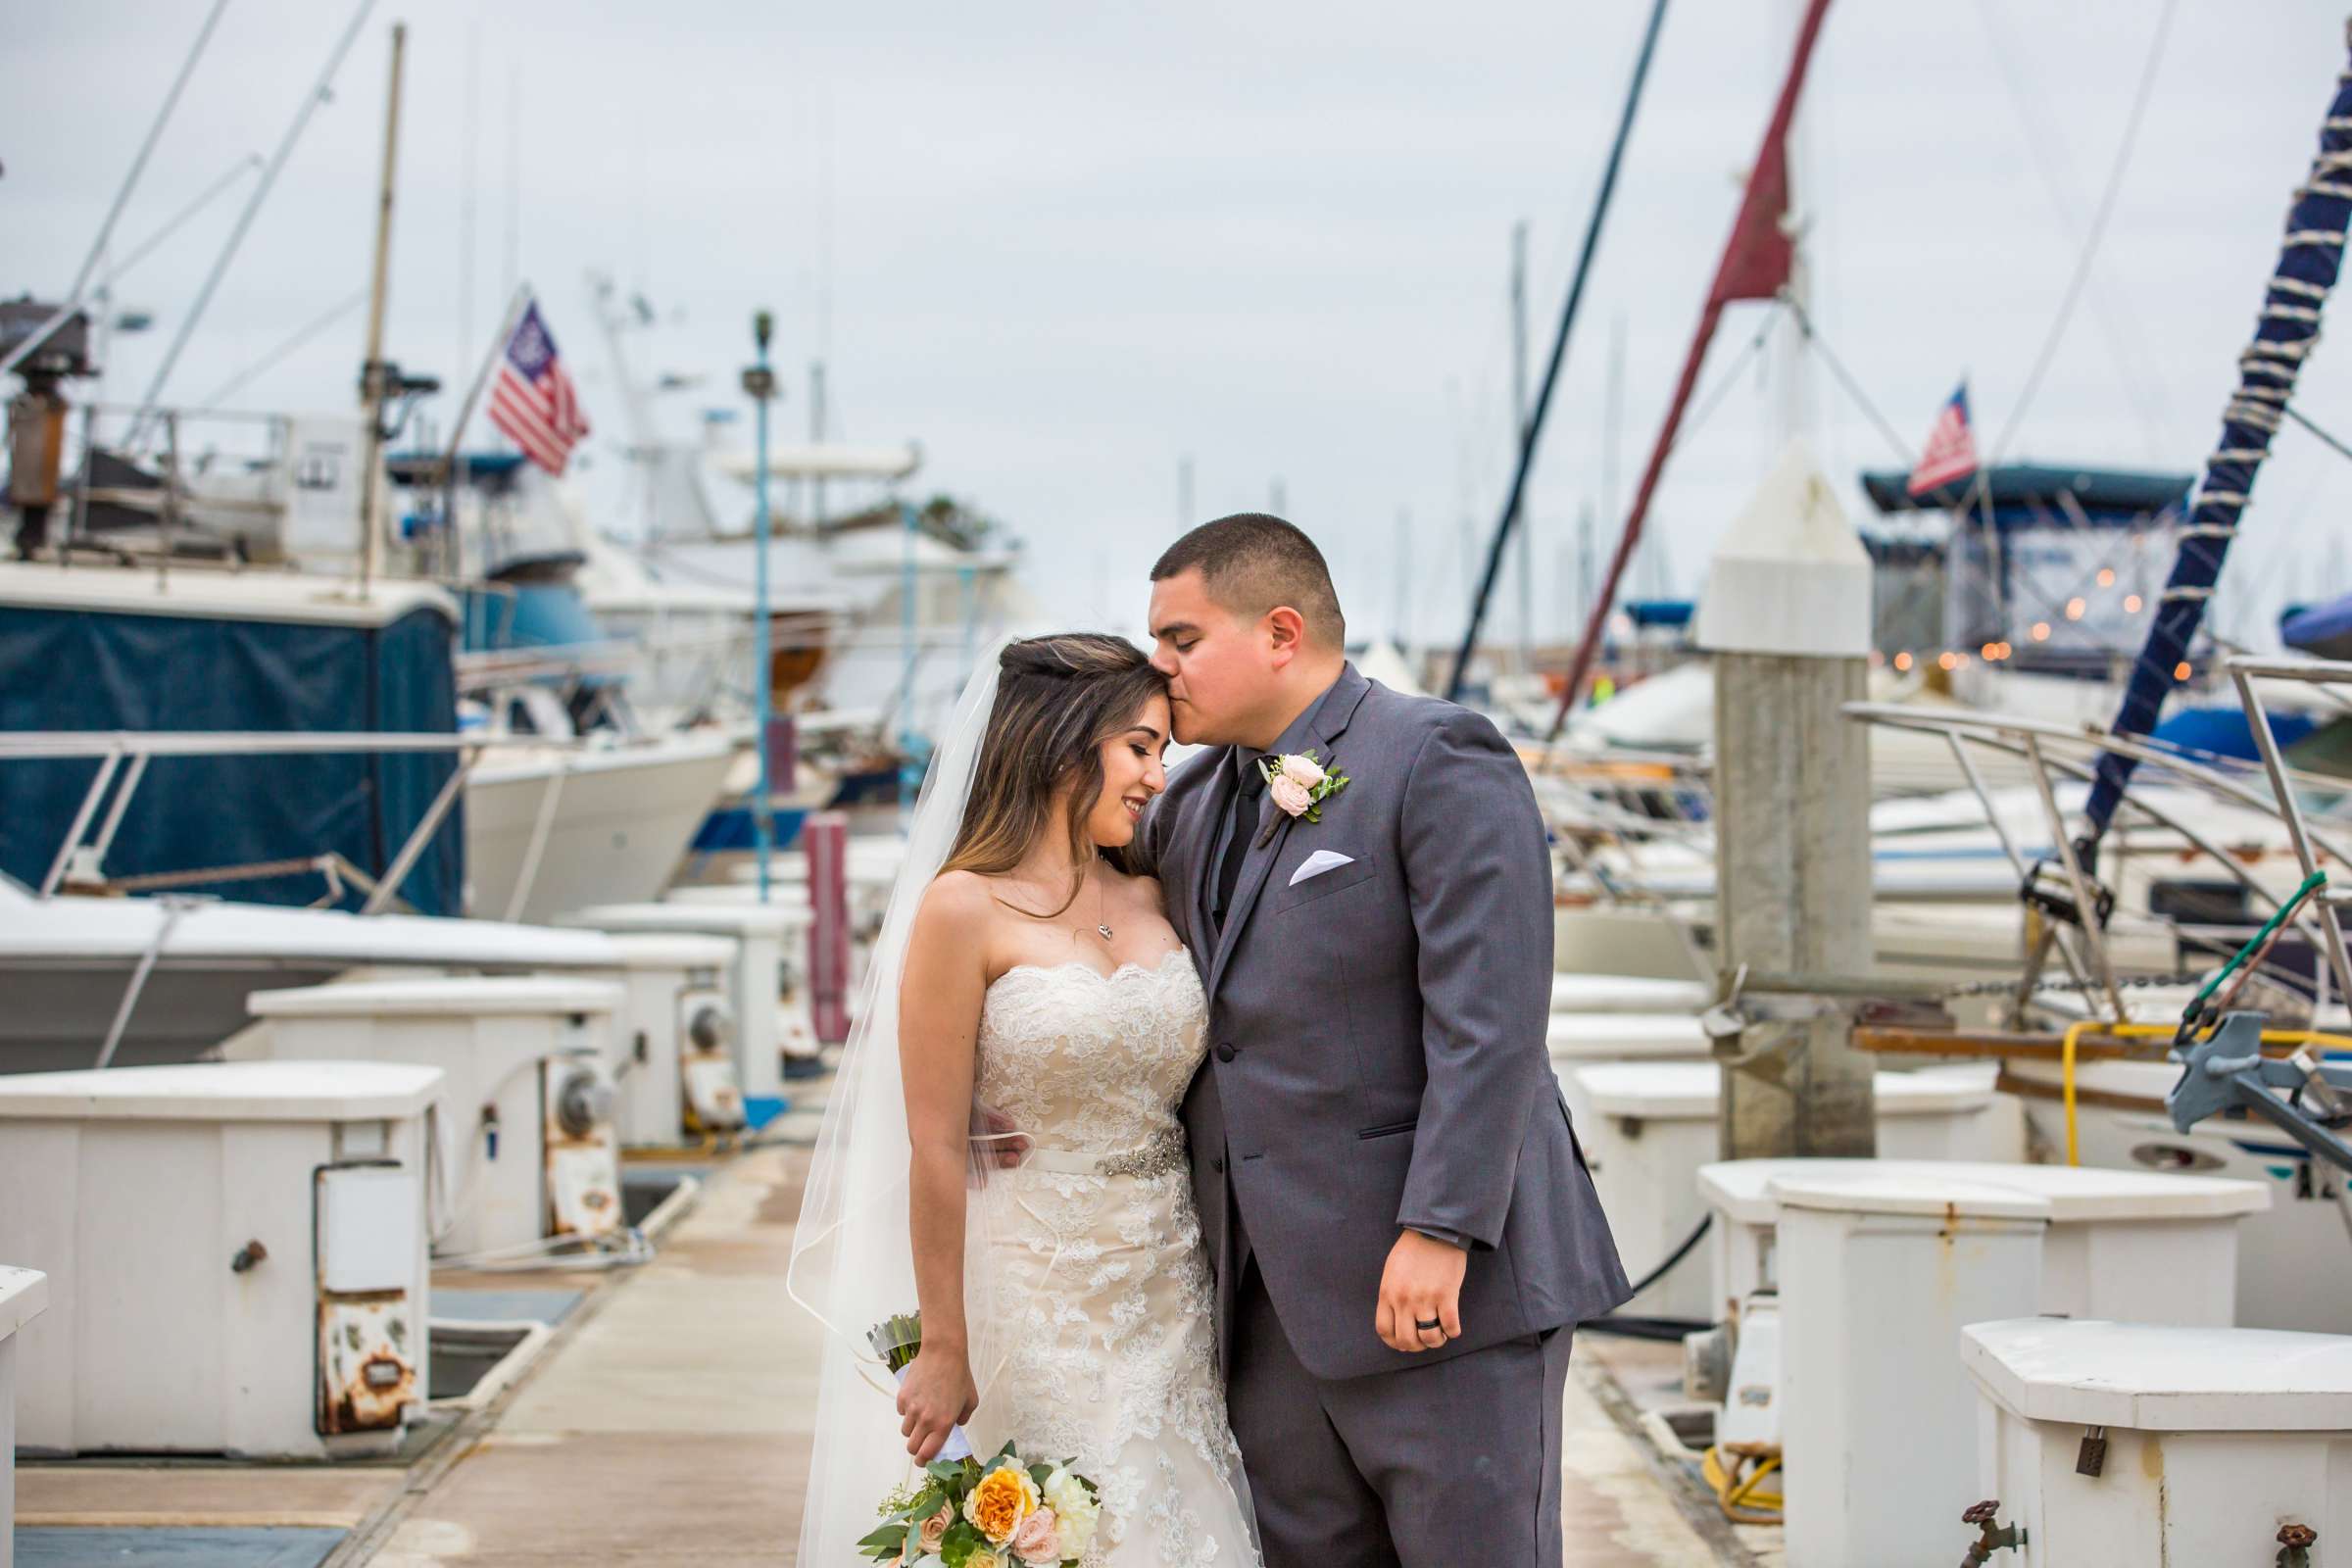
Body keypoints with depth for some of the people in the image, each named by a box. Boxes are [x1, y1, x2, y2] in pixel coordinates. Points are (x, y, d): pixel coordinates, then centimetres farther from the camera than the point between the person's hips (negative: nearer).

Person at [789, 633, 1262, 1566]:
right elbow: (935, 1148, -10)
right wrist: (943, 1349, -12)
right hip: (1035, 1305, -5)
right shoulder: (966, 910, -9)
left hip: (1169, 1304, 5)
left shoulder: (1154, 899, 9)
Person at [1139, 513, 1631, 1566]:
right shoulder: (1193, 799, 15)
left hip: (1445, 1281, -7)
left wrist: (1439, 1232, -22)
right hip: (1271, 1308, 7)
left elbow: (1488, 1023, -16)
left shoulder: (1440, 758, -8)